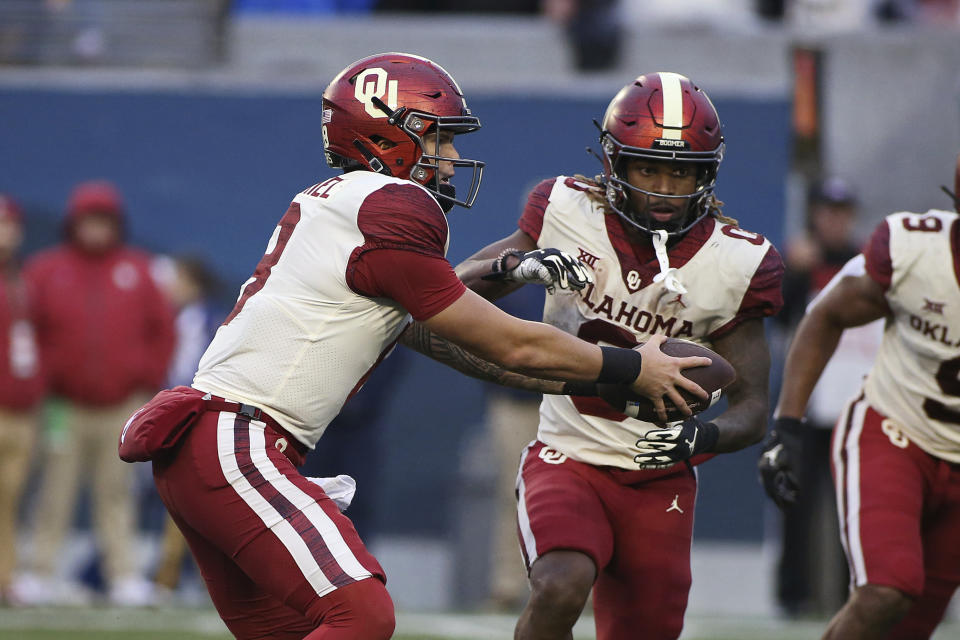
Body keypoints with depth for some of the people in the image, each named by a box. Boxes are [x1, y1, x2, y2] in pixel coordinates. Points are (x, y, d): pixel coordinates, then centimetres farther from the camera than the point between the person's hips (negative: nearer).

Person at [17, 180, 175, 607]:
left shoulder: (137, 271, 7)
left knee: (116, 494, 4)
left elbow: (162, 331, 12)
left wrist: (148, 383, 5)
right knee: (55, 494, -2)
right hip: (66, 408, -1)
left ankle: (125, 576, 4)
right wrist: (44, 382, -4)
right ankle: (41, 575, 1)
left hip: (121, 406, 1)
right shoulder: (46, 271, 2)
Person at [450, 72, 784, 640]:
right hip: (567, 458, -2)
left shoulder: (735, 263, -8)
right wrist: (518, 266, -20)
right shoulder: (568, 214, -7)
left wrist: (702, 437, -27)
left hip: (658, 477, 2)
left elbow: (752, 407, -3)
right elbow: (458, 288, 3)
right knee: (560, 590, -30)